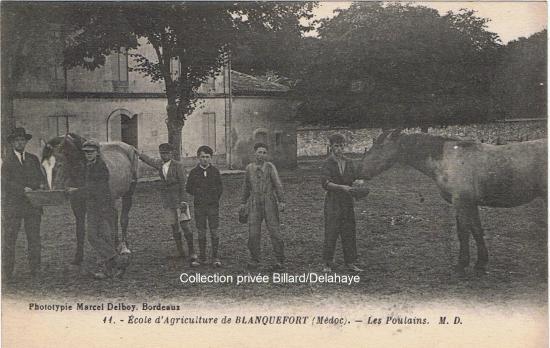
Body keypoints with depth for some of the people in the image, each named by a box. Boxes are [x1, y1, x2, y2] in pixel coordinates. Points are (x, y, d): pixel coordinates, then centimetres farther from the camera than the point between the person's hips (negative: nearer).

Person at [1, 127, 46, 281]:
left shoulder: (33, 159, 17)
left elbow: (41, 176, 15)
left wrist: (41, 184, -8)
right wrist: (23, 189, -21)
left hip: (32, 204, 3)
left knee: (34, 238, 2)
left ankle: (35, 270, 8)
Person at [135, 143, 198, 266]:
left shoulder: (178, 165, -7)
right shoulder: (159, 164, 9)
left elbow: (183, 183, -9)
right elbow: (148, 160, 28)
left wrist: (183, 200, -15)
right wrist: (135, 151, 32)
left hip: (178, 198, -6)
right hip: (167, 199, 6)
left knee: (184, 225, -11)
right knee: (174, 227, 8)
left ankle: (192, 254, -12)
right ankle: (180, 252, 16)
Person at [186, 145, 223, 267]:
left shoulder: (215, 171, 2)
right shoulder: (194, 172, 1)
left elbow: (220, 188, 10)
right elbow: (188, 189, 10)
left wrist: (214, 199, 4)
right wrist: (198, 195, 6)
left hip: (213, 206, 0)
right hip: (199, 206, 1)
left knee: (214, 231, -3)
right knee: (201, 232, 5)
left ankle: (215, 257, 3)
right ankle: (202, 256, 15)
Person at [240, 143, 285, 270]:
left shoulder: (270, 167, -3)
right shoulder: (249, 168, 8)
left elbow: (278, 184, -8)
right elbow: (246, 186, 19)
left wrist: (281, 201, -16)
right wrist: (243, 202, 20)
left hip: (269, 202, -3)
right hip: (254, 204, 3)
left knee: (274, 231, -4)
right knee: (253, 233, -3)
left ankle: (279, 261, 5)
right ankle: (255, 260, 11)